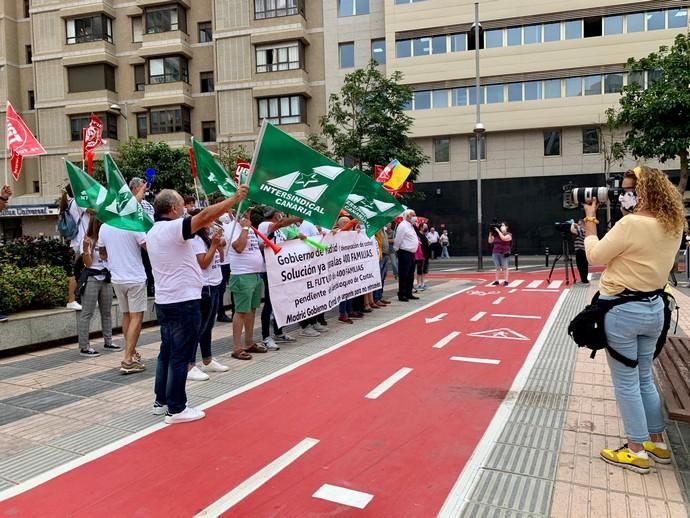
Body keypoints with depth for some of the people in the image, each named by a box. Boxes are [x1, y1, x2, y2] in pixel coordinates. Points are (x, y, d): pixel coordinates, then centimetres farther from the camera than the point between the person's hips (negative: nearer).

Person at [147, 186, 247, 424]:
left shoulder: (153, 232, 12)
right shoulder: (173, 228, -17)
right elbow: (205, 215, -28)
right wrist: (235, 198, -23)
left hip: (164, 301, 10)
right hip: (184, 302, -10)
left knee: (167, 352, 16)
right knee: (180, 356, -3)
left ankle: (161, 401, 24)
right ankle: (176, 409, 4)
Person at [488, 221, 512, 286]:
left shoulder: (508, 235, -3)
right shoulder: (496, 235, 11)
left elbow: (503, 238, -23)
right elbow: (490, 241, 10)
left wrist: (498, 231, -17)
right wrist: (491, 233, 0)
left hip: (504, 254, -4)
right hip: (495, 254, 5)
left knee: (504, 268, -3)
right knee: (497, 268, 5)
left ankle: (506, 281, 1)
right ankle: (496, 281, 7)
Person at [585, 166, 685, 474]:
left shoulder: (631, 224, -22)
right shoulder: (673, 226, 3)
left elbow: (595, 256, -13)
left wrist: (589, 220, -2)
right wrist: (631, 214, 10)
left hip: (623, 311, -8)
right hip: (653, 307, 8)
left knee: (626, 383, 5)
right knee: (645, 378, 21)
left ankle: (637, 452, 16)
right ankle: (658, 443, 31)